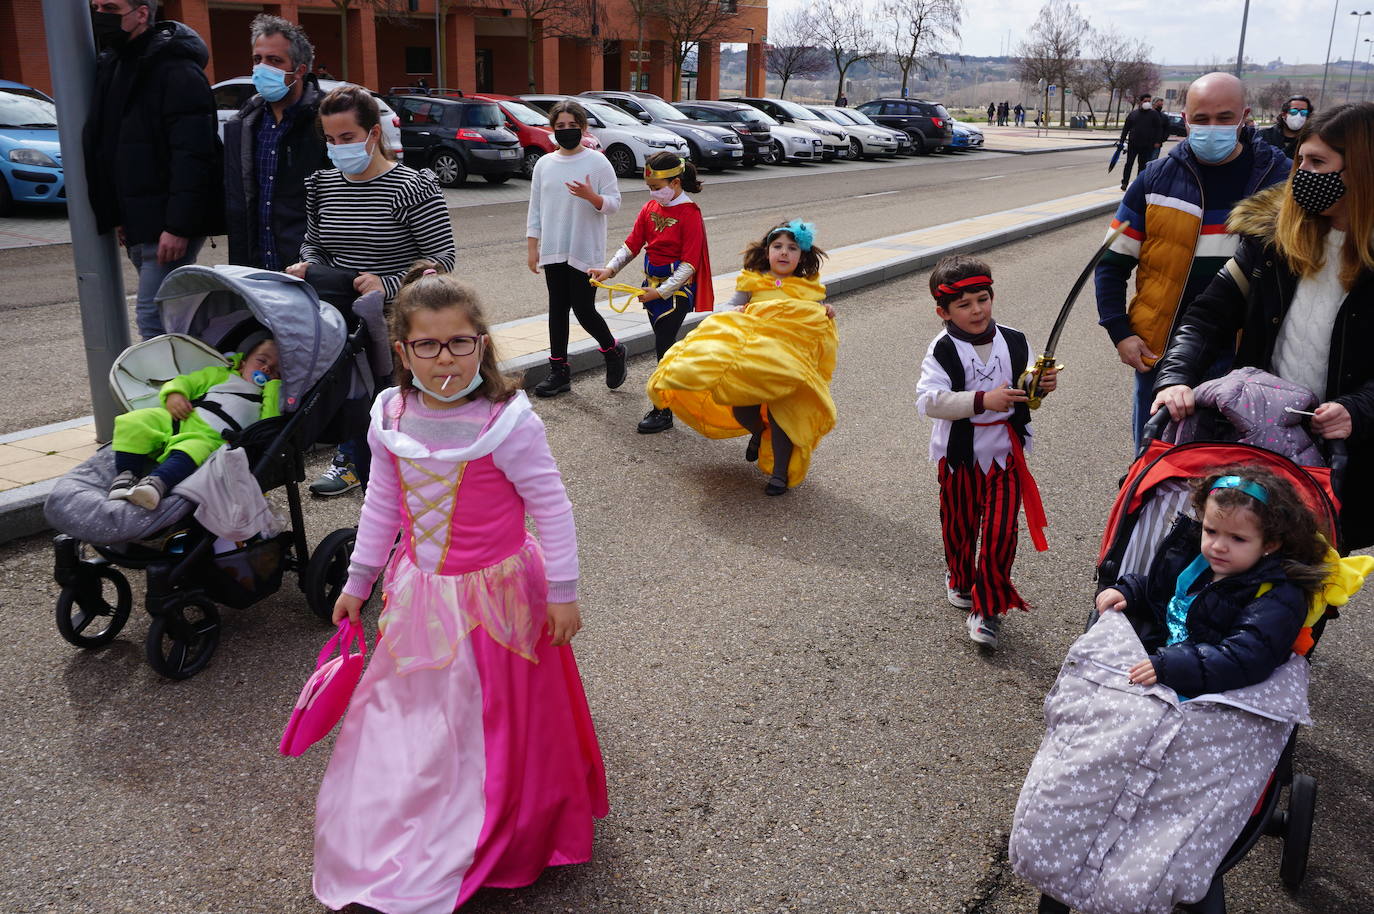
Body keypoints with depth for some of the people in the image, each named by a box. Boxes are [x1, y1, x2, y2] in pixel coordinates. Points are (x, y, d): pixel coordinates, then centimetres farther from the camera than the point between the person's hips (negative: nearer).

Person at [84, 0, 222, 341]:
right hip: (137, 222, 9)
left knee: (153, 315, -12)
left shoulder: (175, 69, -13)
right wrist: (117, 215, 17)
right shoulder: (112, 66, 16)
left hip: (169, 224, -9)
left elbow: (192, 155, -21)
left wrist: (178, 225, -26)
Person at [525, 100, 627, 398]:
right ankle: (559, 371, 17)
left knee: (584, 309, -4)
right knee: (557, 309, 8)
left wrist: (591, 196, -25)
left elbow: (614, 204, -5)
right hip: (553, 251, 4)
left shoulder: (597, 162, -5)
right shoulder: (544, 164, 7)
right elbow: (535, 208, 11)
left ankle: (613, 351, 24)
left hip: (585, 251, -4)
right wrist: (532, 248, 7)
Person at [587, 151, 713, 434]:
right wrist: (610, 269, -9)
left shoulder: (690, 214, -15)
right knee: (664, 344, 14)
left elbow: (689, 263, -18)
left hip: (676, 288, -7)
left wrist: (662, 292, -23)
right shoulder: (650, 208, 7)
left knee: (664, 346, -8)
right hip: (652, 284, 7)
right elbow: (632, 244, 6)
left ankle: (663, 411, -2)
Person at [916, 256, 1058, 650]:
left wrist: (1043, 387, -14)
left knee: (1001, 532, -3)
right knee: (959, 525, 18)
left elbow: (1024, 393, 10)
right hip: (959, 456, -1)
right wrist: (983, 401, -32)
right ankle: (960, 580, 45)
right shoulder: (943, 350, -13)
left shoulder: (1014, 342, -1)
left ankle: (988, 607, 9)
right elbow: (929, 400, -26)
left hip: (1005, 454, 2)